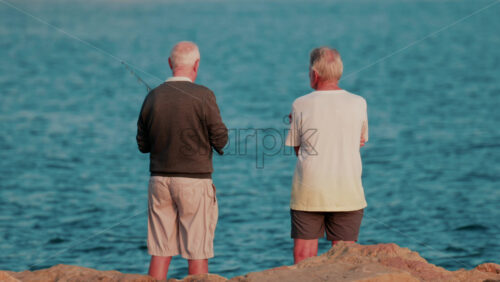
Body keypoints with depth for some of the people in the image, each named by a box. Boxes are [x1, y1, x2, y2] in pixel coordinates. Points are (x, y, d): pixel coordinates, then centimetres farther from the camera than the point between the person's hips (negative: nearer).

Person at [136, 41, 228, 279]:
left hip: (160, 179, 4)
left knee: (160, 252, 8)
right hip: (194, 180, -4)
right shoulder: (203, 96, -11)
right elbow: (221, 141, -8)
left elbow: (143, 145, 8)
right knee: (197, 251, 2)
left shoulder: (153, 96, 2)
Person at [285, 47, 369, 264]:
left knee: (304, 255, 3)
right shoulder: (358, 104, 0)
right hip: (347, 193, 1)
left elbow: (298, 149, 5)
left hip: (308, 191, -1)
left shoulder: (301, 105, -3)